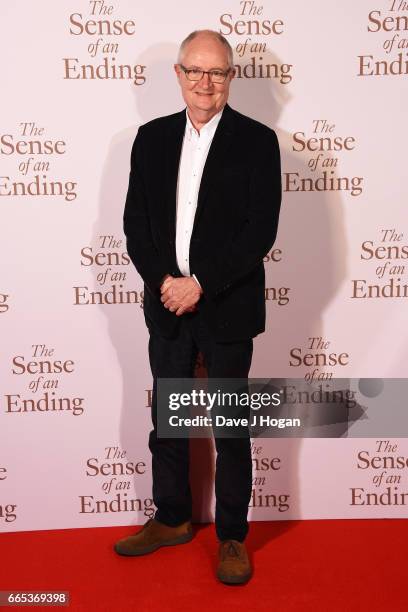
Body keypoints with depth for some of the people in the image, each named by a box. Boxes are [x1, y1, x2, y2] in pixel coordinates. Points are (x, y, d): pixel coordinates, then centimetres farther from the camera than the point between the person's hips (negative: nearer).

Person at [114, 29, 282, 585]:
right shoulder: (152, 138, 7)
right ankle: (171, 519, 36)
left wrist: (201, 284, -16)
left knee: (232, 428, 7)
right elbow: (135, 222, 4)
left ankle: (233, 537, 25)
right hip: (167, 306, 4)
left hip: (227, 309, -4)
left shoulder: (257, 141, -4)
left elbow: (261, 231, -11)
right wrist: (163, 281, -10)